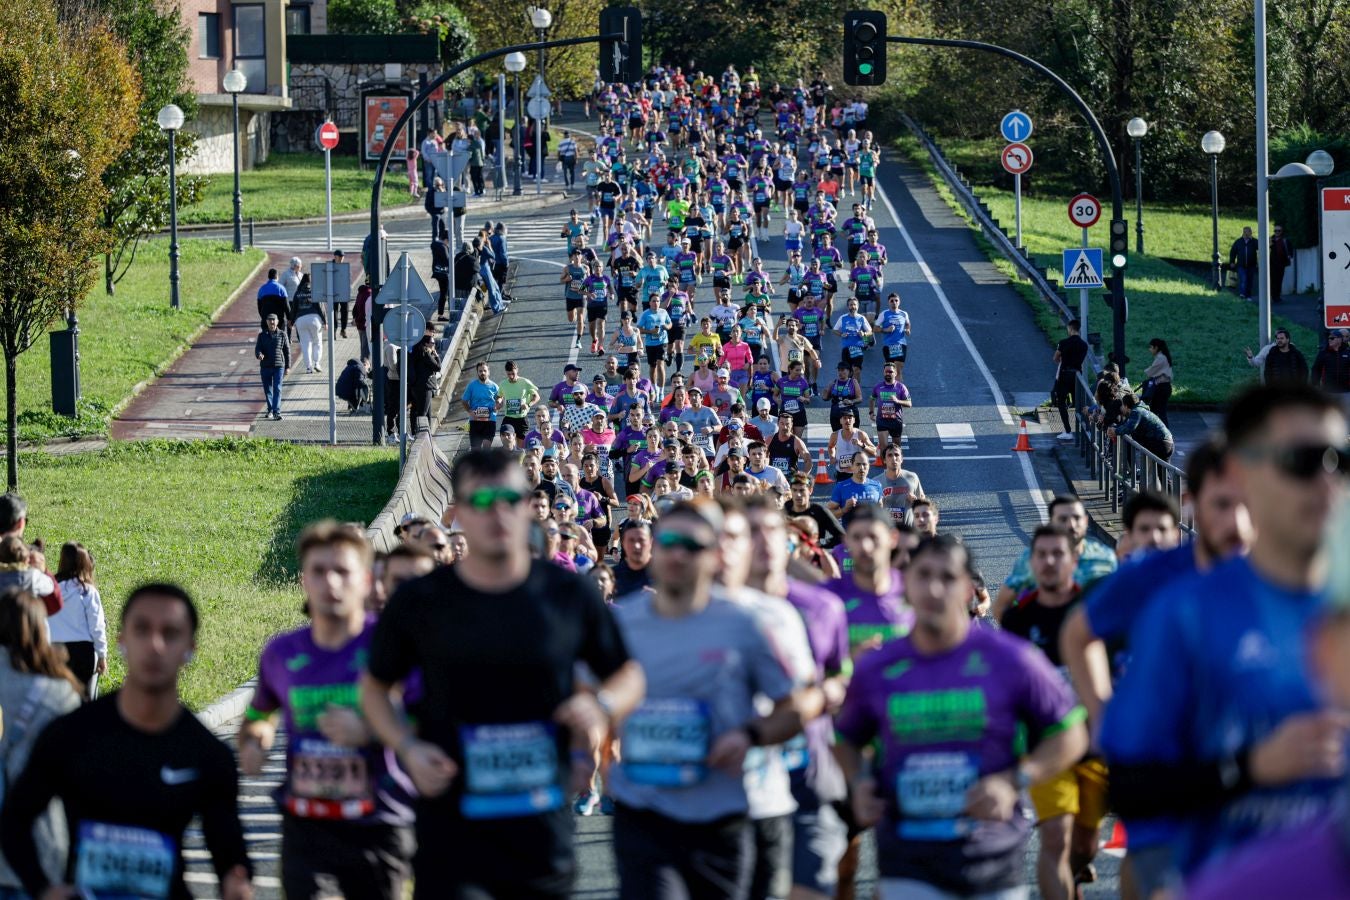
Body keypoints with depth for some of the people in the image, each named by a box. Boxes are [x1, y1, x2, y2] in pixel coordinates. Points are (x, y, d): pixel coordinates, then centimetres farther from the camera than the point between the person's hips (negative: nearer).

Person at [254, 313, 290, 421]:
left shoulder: (282, 335, 2)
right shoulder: (262, 335, 5)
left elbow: (287, 351, 6)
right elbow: (257, 349, 1)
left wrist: (288, 367, 4)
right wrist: (259, 354, -25)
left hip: (279, 366, -2)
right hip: (265, 366, 2)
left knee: (277, 389, -11)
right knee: (267, 389, 10)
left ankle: (277, 412, -15)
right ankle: (270, 410, 26)